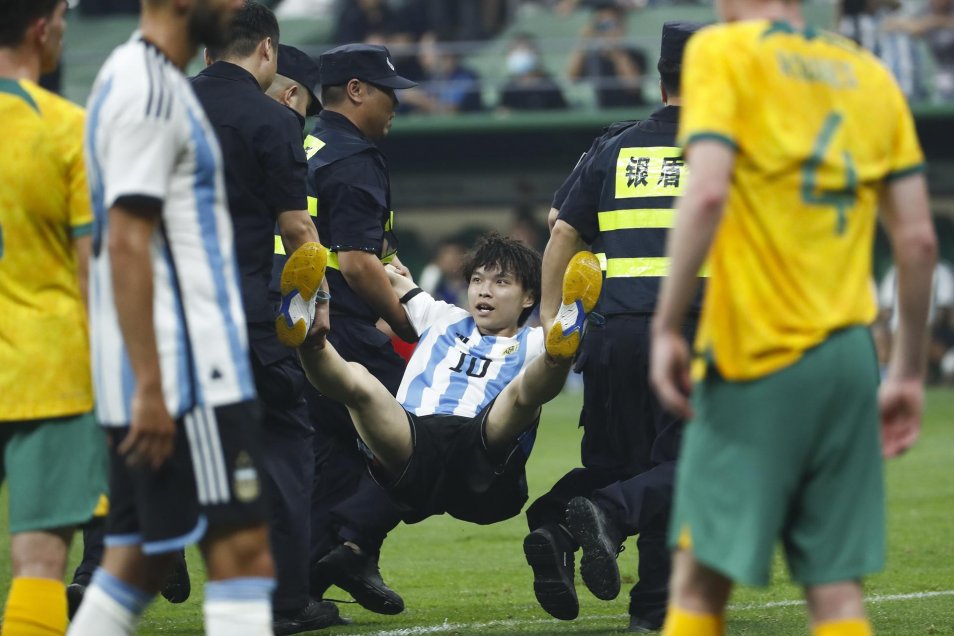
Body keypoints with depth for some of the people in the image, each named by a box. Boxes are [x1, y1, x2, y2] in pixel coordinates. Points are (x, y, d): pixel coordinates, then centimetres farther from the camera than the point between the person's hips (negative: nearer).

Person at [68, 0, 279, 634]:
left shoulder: (139, 80, 18)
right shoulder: (148, 90, -14)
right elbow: (127, 245, -20)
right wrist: (150, 388, -22)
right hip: (185, 370, -10)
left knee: (140, 557, 12)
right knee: (243, 548, -10)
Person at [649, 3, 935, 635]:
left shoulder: (721, 51, -2)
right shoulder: (869, 73, 13)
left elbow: (707, 194, -17)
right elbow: (918, 238, 10)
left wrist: (667, 325, -11)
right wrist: (909, 372, 16)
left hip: (756, 356, -5)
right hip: (850, 357, 5)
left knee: (700, 581, 0)